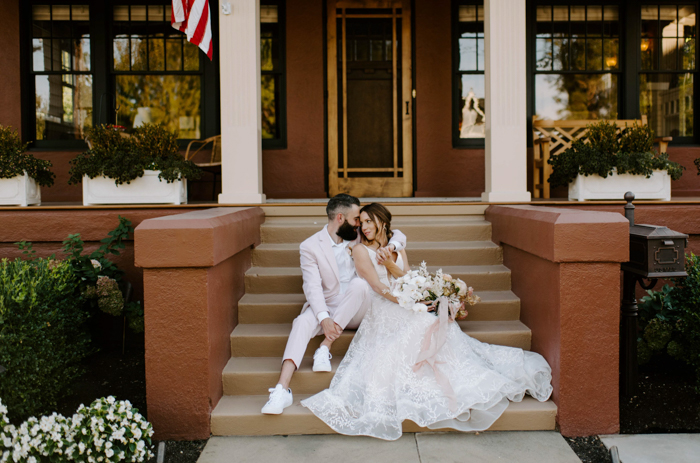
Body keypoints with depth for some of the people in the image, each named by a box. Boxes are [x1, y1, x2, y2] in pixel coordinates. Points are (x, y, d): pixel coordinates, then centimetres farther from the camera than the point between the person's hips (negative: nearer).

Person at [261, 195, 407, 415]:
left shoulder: (359, 238, 8)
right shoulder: (310, 247, -4)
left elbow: (399, 236, 14)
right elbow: (313, 287, -15)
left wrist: (390, 246, -12)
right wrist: (324, 318, -31)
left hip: (355, 313, 2)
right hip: (326, 309, -2)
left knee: (359, 283, -29)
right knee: (303, 321, -32)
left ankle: (325, 348, -28)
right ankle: (282, 390, -44)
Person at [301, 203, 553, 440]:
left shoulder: (398, 251, 19)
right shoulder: (361, 250, 3)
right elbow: (378, 287, -7)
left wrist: (393, 267, -6)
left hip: (407, 311, 5)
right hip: (383, 313, -5)